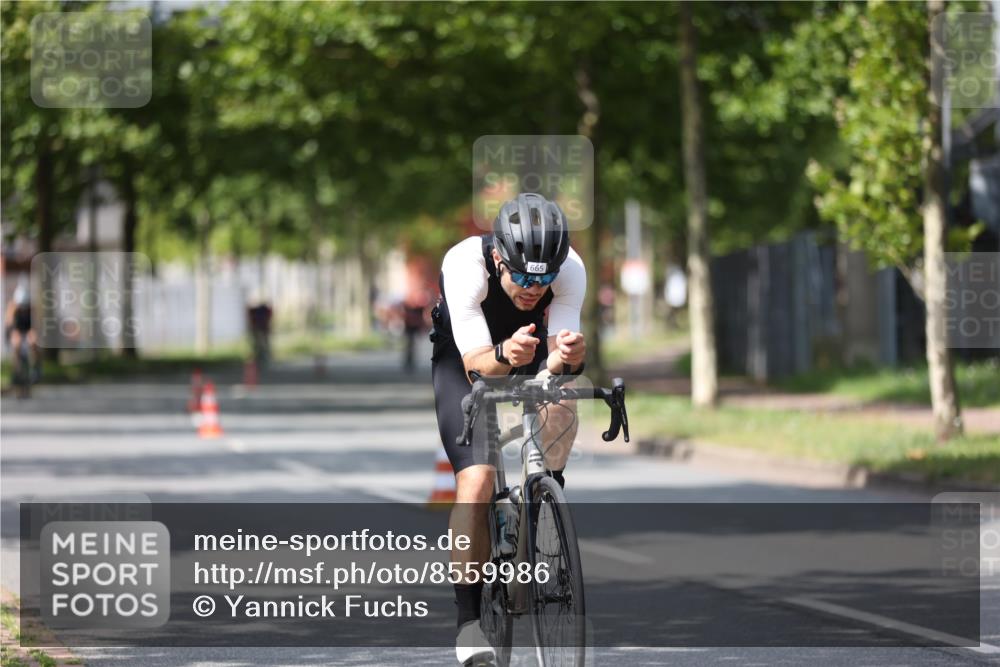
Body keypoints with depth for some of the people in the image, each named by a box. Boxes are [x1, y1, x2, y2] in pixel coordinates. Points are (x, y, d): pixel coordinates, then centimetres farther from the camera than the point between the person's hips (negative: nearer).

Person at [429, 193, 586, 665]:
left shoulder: (570, 269, -29)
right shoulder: (464, 266, -35)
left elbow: (556, 361, -29)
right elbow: (475, 363, -37)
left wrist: (567, 357, -52)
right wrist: (504, 355, -58)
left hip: (531, 350, 2)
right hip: (463, 356, -2)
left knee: (560, 410, -33)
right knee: (476, 482, -20)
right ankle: (469, 618, -9)